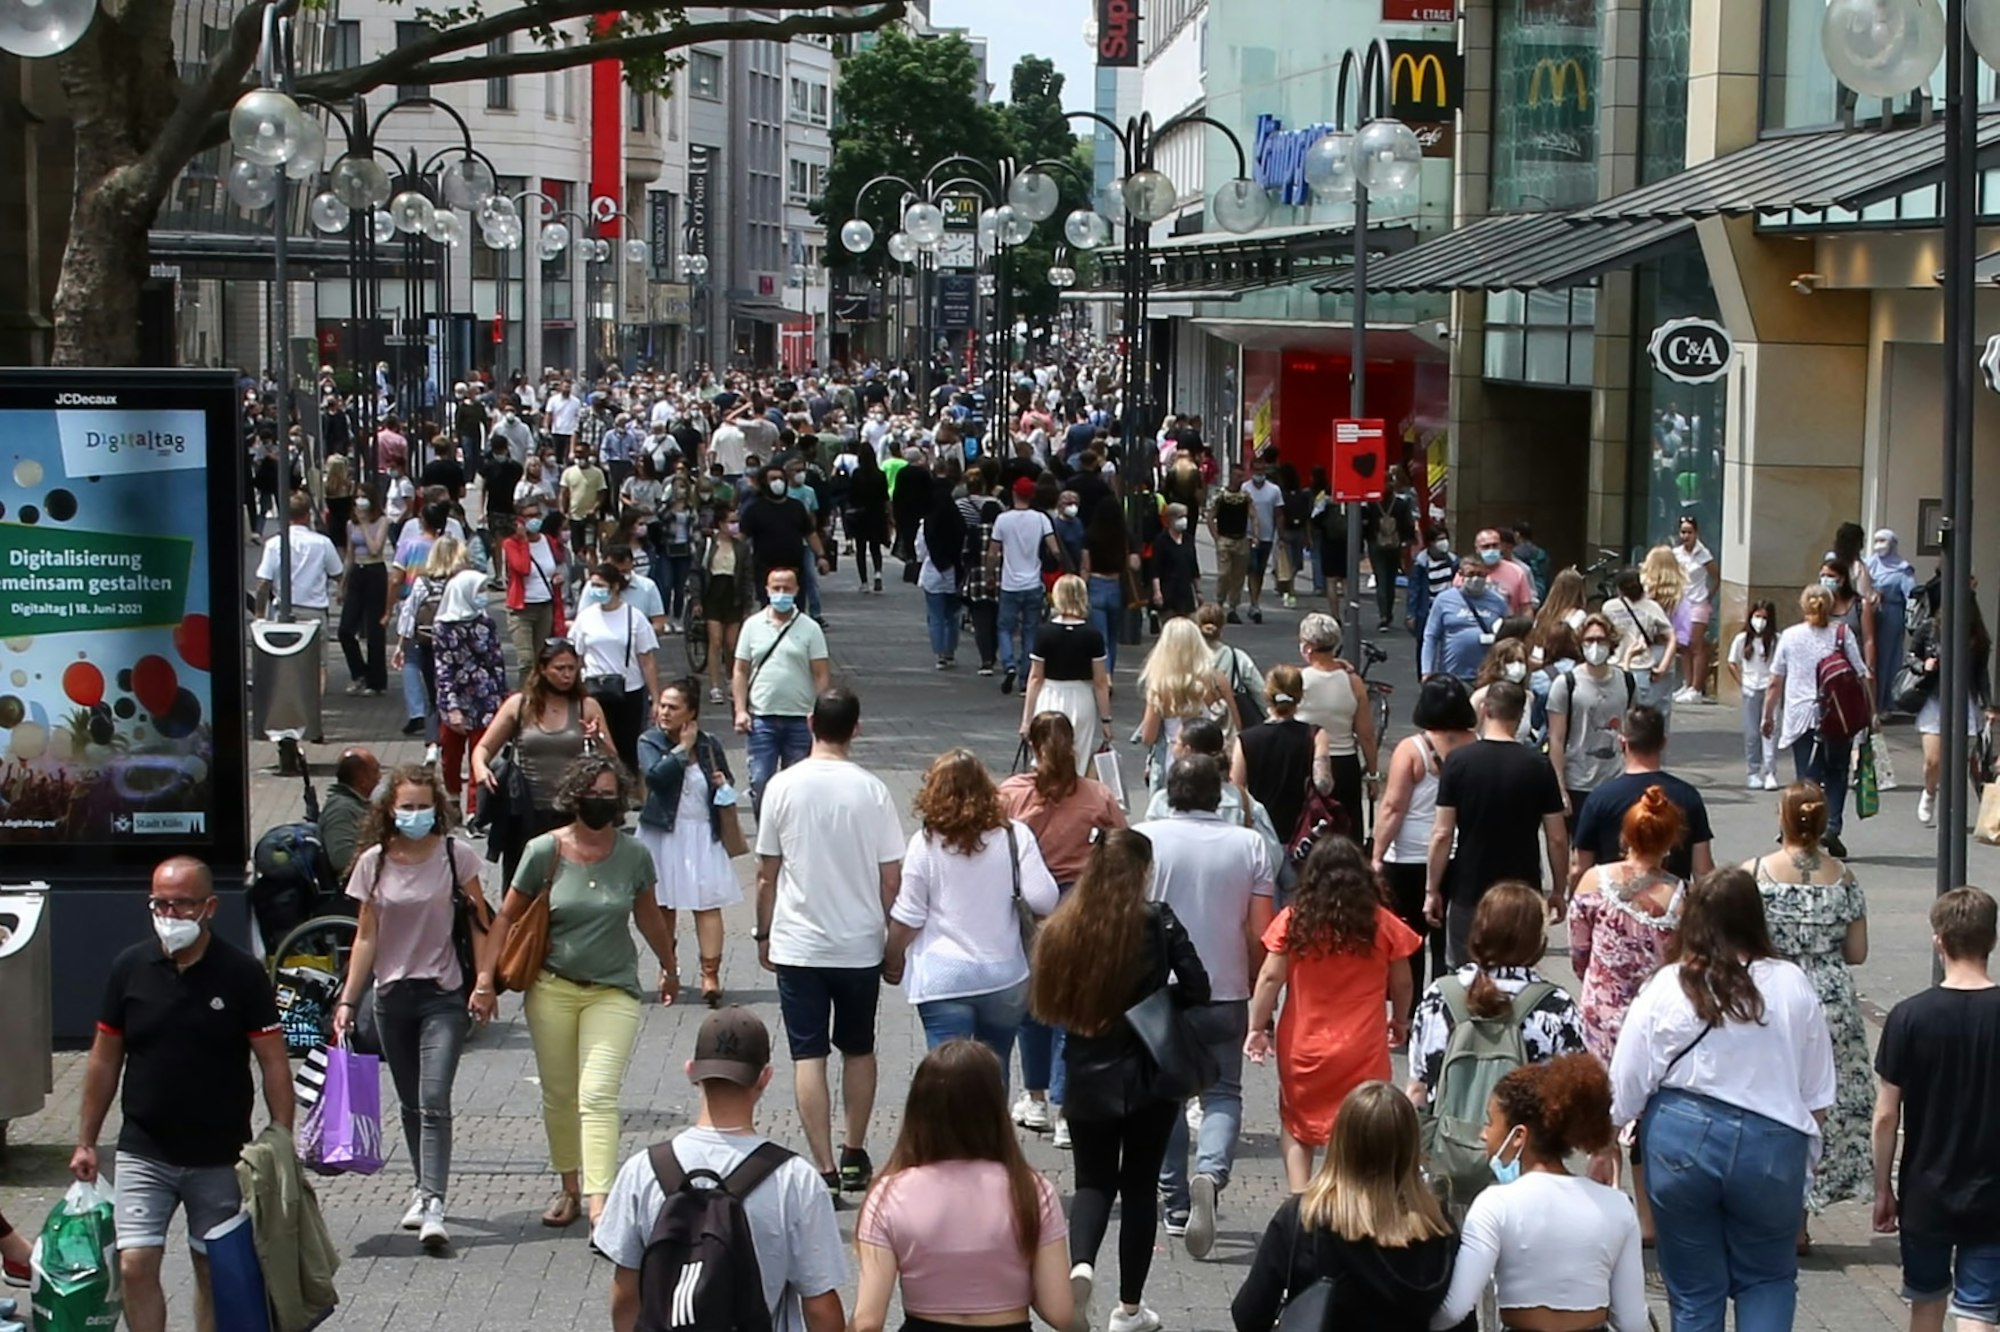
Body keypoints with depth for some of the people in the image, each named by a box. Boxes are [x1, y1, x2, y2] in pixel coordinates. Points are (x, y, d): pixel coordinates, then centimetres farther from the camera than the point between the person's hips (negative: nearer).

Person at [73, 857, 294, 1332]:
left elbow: (273, 1063, -4)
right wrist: (86, 1141, 9)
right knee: (135, 1266, -8)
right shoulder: (129, 967, 0)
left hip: (220, 1156, -1)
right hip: (143, 1151, 1)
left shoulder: (241, 973, -7)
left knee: (215, 1273, 8)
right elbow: (105, 1059, 8)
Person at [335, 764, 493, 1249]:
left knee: (434, 1102, -14)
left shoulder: (455, 855, -5)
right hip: (393, 995, 3)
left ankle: (432, 1207, -19)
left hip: (444, 995, -3)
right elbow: (367, 936, 6)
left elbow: (479, 923, 1)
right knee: (411, 1104, 13)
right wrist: (348, 1000, 1)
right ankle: (424, 1188, 28)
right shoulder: (374, 863, 2)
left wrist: (484, 983, -7)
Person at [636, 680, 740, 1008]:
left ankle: (710, 974, -7)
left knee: (708, 904, -6)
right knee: (663, 904, 10)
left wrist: (724, 784, -7)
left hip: (703, 834, 1)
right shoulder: (650, 741, -5)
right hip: (664, 834, 0)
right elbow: (655, 775, -24)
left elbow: (728, 785, 16)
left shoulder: (709, 745, 1)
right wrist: (683, 748, -16)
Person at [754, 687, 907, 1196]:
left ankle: (825, 1168, -3)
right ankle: (854, 1156, 26)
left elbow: (767, 873, -2)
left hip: (797, 944, -1)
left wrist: (764, 934, 11)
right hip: (859, 944, 1)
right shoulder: (871, 790, -8)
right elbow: (892, 878, -5)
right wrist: (894, 942, 8)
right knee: (858, 1050, 18)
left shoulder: (784, 786, -7)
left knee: (809, 1056, 1)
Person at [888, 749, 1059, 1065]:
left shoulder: (926, 843, -9)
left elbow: (908, 918, -5)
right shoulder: (1014, 837, -6)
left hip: (943, 980, -3)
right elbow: (1043, 901, -10)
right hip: (1005, 979, 3)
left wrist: (893, 959, 13)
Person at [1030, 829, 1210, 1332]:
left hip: (1088, 1079, 1)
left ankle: (1080, 1263, -14)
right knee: (1139, 1186, 13)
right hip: (1150, 1077, -1)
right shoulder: (1157, 922, -12)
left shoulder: (1062, 927, -5)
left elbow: (1042, 1003, 1)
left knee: (1094, 1182, 15)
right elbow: (1197, 988, -11)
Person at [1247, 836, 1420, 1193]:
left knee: (1296, 1126, 17)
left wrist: (1257, 1028, 2)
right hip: (1363, 1048, 0)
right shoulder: (1383, 924, -4)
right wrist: (1400, 1021, 23)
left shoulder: (1292, 920, -6)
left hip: (1303, 1046, 0)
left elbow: (1271, 977, -7)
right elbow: (1401, 983, 5)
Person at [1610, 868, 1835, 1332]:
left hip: (1682, 1139, 0)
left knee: (1694, 1292, 12)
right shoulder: (1791, 986, -3)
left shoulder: (1665, 989, -7)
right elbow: (1817, 1093, 4)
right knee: (1769, 1278, 18)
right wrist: (1805, 1158, 18)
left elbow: (1625, 1088, -4)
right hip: (1770, 1143, 0)